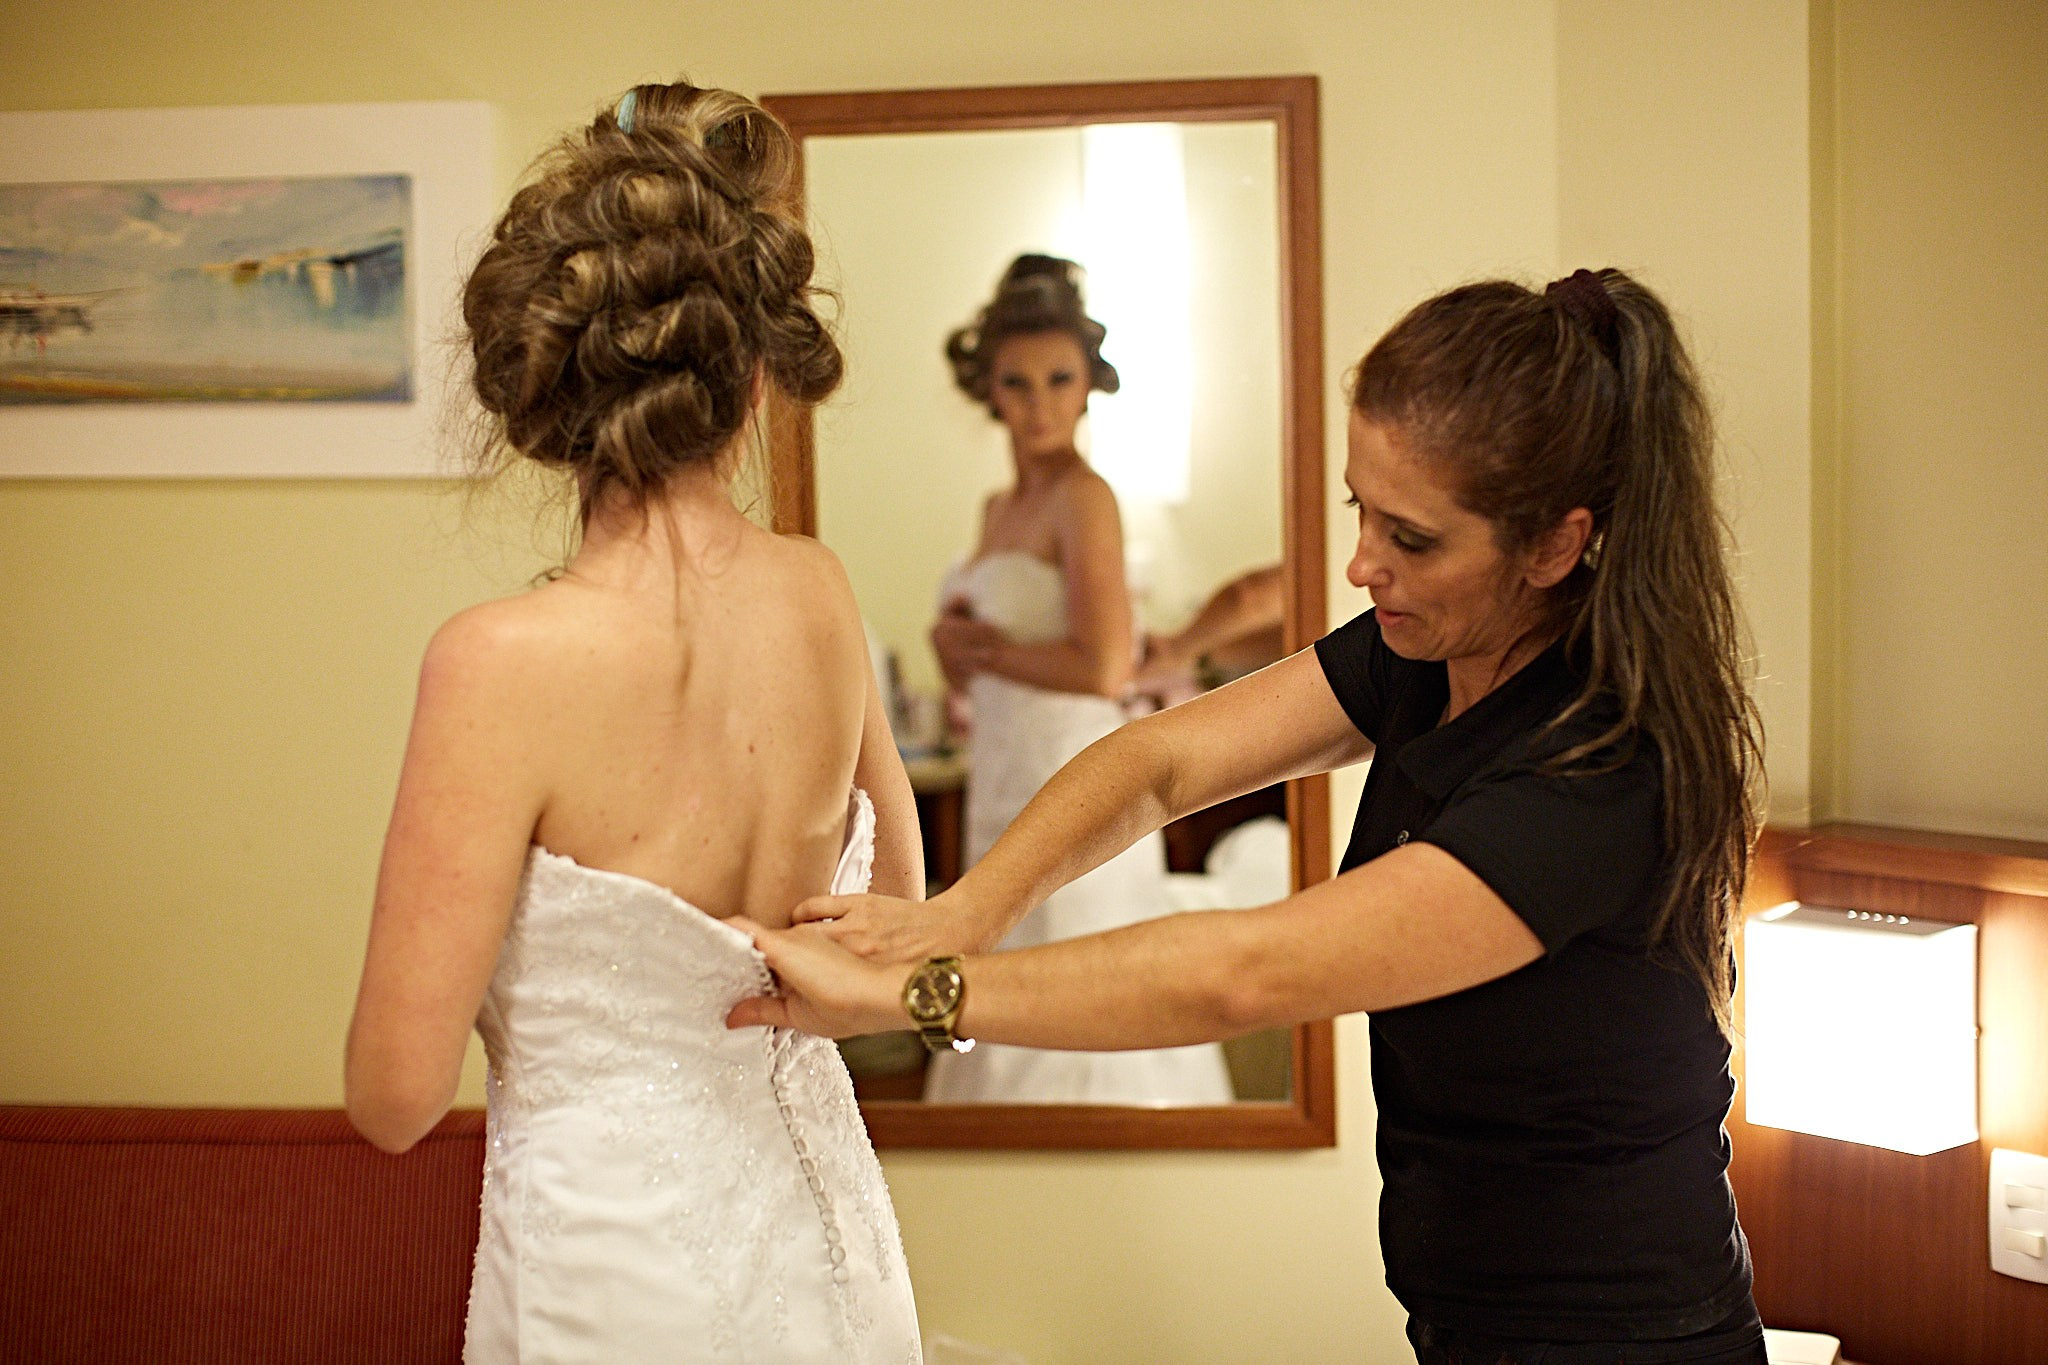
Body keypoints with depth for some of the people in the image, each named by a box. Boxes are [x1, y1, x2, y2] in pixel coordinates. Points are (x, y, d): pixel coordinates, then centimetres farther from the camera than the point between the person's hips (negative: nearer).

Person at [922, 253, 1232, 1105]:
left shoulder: (1084, 498, -10)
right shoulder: (1001, 508, 15)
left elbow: (1104, 671, -20)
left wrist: (984, 645, -7)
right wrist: (956, 647, 1)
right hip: (1007, 778, 9)